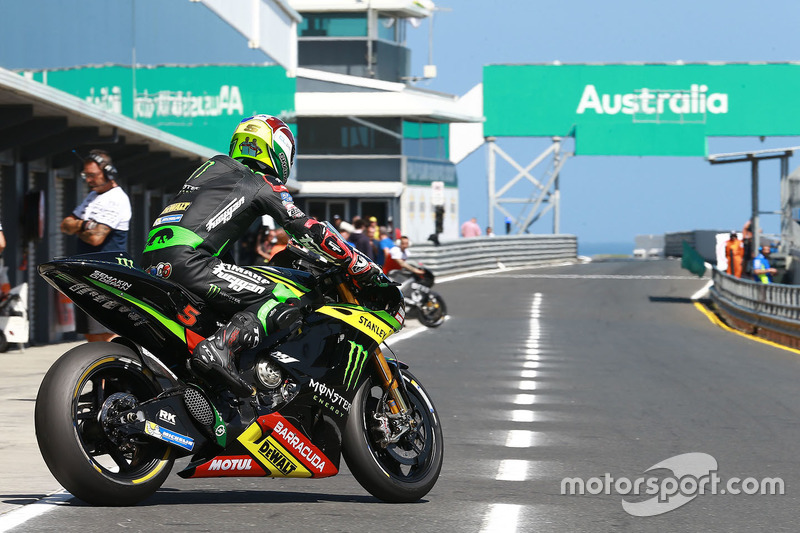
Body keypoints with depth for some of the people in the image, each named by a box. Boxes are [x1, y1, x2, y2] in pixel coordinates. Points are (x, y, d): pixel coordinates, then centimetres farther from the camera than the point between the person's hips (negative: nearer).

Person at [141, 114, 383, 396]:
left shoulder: (217, 164, 27)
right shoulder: (266, 185, 6)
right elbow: (308, 230, 4)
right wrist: (359, 264, 13)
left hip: (151, 262, 9)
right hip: (187, 261, -9)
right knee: (284, 302, -13)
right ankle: (219, 349, -33)